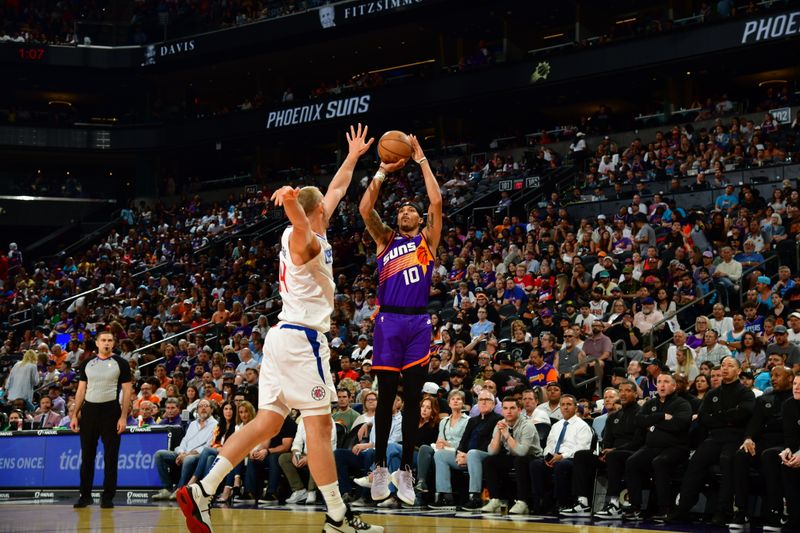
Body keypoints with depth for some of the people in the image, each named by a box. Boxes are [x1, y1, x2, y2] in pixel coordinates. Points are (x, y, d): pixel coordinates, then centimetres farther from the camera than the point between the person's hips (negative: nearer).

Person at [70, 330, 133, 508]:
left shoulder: (120, 363, 1)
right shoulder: (87, 363, 11)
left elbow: (127, 391, -2)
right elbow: (81, 390, 13)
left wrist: (123, 417, -10)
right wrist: (75, 415, 6)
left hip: (111, 411, -3)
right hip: (89, 410, 3)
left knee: (111, 457, -1)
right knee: (87, 455, 5)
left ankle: (108, 497, 6)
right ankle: (85, 495, 13)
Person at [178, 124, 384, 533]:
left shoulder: (304, 235, 17)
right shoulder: (307, 240, -10)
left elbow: (336, 190, 33)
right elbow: (299, 219, -37)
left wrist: (353, 157, 41)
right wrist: (292, 200, -58)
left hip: (283, 335, 10)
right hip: (303, 337, -10)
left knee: (267, 423, 6)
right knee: (319, 424, -7)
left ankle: (201, 491, -1)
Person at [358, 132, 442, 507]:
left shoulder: (427, 238, 12)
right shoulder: (385, 240, 14)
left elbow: (436, 201, -1)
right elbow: (365, 209, -1)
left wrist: (421, 160, 1)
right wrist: (382, 172, -2)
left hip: (418, 322, 0)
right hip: (389, 321, 0)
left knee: (412, 398, 1)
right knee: (386, 395, 2)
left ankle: (405, 471, 6)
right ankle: (380, 467, 10)